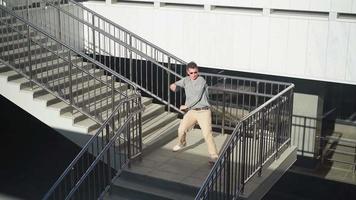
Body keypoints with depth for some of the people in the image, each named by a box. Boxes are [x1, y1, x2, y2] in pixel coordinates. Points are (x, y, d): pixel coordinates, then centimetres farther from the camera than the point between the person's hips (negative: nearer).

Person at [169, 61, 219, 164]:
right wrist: (173, 85, -17)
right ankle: (181, 143, 43)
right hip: (191, 111, 6)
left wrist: (186, 106, -8)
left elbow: (197, 97, -17)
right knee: (181, 129, 11)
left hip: (203, 111, -6)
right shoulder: (186, 80, 7)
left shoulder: (201, 80, -12)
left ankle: (214, 156, -8)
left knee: (207, 133, -14)